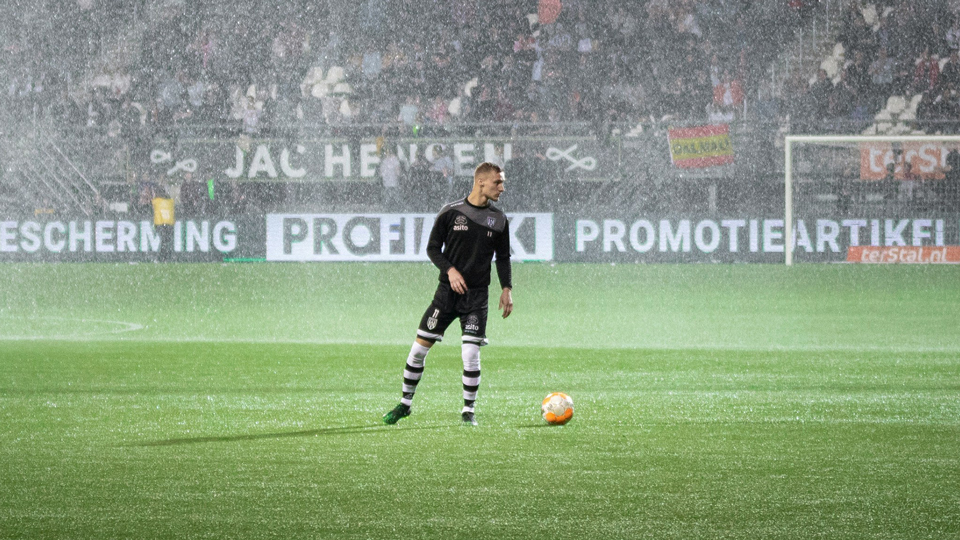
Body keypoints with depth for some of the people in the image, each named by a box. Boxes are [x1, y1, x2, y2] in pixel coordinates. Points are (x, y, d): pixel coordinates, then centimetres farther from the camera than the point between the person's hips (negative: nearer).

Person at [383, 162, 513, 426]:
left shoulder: (498, 219, 4)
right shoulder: (450, 211, -3)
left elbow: (503, 258, 14)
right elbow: (433, 248, 1)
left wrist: (506, 289, 4)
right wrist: (450, 269, -14)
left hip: (477, 295, 1)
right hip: (447, 291, 0)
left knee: (471, 354, -10)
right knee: (419, 348, 0)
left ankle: (468, 411, 6)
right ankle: (405, 403, 17)